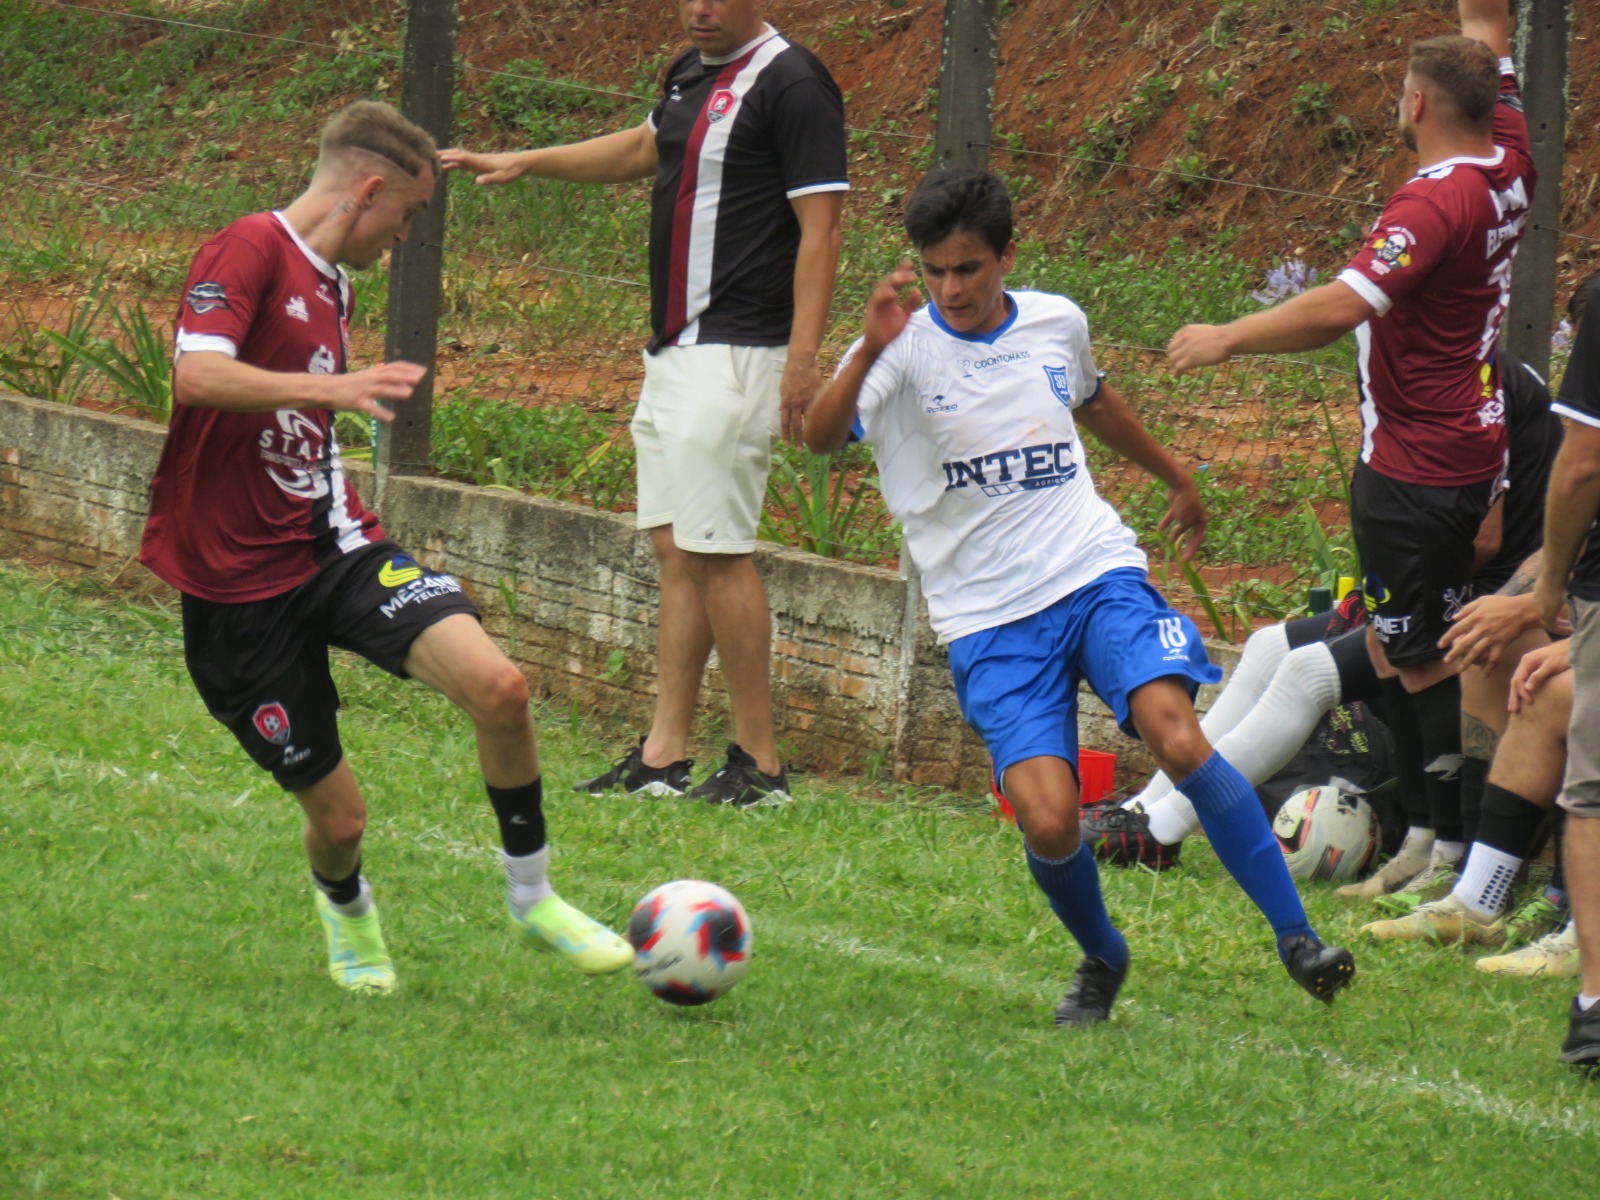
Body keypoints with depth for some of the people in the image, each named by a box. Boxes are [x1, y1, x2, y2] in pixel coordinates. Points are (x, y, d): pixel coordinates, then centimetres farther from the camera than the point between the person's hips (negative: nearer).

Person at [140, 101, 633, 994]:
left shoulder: (333, 283, 15)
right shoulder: (250, 251, -12)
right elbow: (197, 377, -30)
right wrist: (332, 388, -40)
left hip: (337, 549, 7)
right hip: (241, 584, -7)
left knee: (498, 685, -19)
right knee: (338, 813, -1)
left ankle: (533, 894, -1)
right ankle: (346, 910, 36)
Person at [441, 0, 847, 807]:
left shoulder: (791, 86, -12)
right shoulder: (690, 76, 14)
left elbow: (819, 228, -16)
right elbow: (646, 149, 35)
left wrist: (802, 361, -22)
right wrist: (525, 163, 38)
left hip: (736, 354, -9)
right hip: (671, 348, 9)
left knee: (717, 550, -10)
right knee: (677, 550, 8)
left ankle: (761, 764, -5)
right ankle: (664, 756, 10)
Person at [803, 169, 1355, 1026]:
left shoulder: (1056, 323, 7)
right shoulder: (906, 350, -6)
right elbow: (820, 438, -23)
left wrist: (1176, 479, 44)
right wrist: (868, 352, -39)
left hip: (1097, 576, 2)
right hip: (988, 621, -2)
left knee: (1179, 739, -23)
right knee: (1047, 820, -18)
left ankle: (1295, 934, -10)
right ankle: (1100, 961, 13)